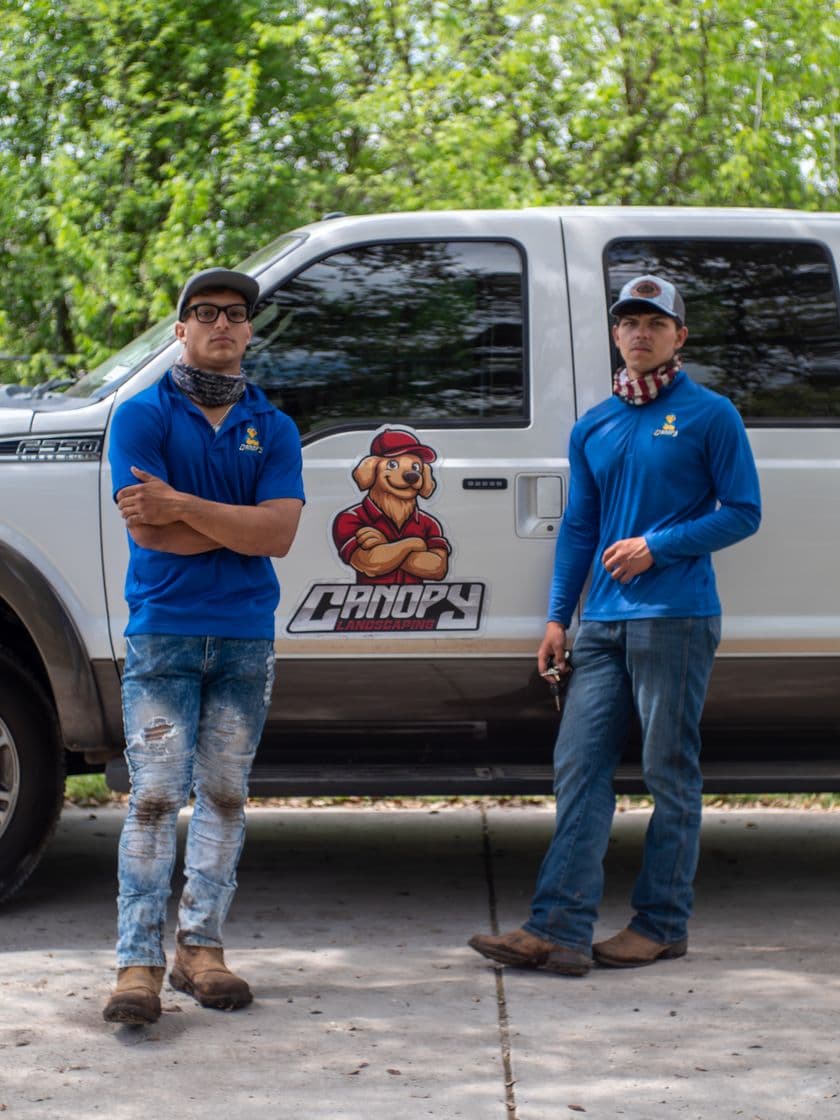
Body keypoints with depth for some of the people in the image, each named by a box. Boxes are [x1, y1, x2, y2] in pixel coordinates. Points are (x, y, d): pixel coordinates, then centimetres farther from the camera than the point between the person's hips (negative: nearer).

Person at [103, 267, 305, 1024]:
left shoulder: (273, 429, 9)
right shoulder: (143, 415, 1)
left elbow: (279, 535, -6)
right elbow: (149, 532, -11)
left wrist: (182, 504, -14)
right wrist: (241, 523, -7)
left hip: (246, 636, 3)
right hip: (162, 633, -3)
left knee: (224, 796, 7)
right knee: (157, 797, -8)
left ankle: (202, 947, 15)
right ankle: (140, 961, -8)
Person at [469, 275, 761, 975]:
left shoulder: (710, 416, 0)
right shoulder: (593, 427, 16)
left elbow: (743, 513, -3)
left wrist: (657, 546, -12)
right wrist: (559, 616, 11)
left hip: (676, 620, -5)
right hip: (604, 623, 5)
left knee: (670, 773, 1)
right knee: (580, 767, -2)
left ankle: (662, 924, 10)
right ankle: (559, 929, -4)